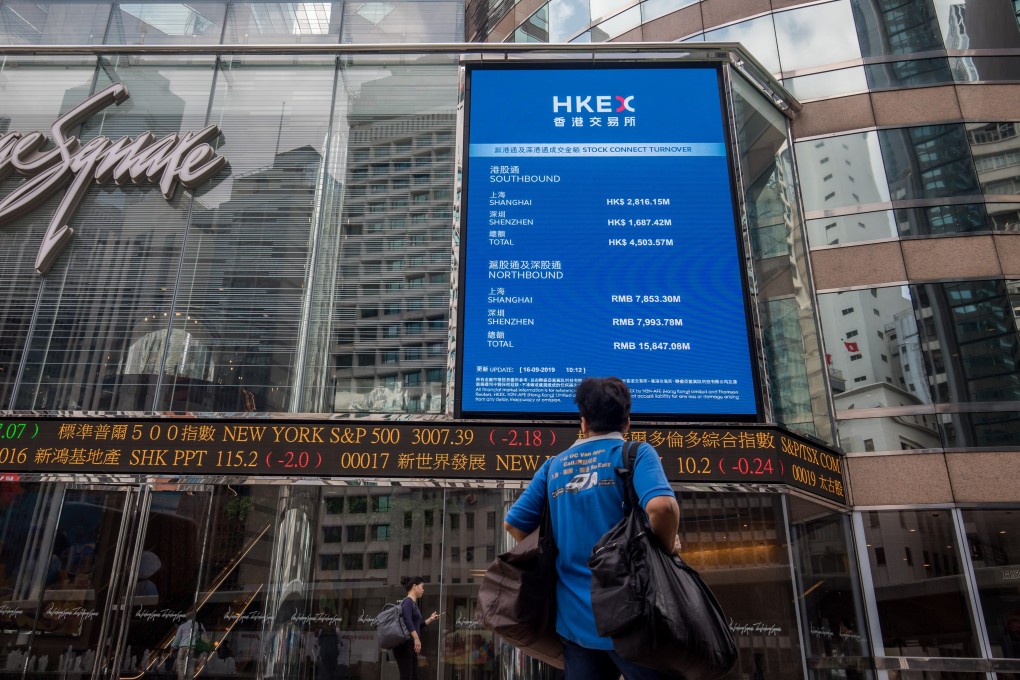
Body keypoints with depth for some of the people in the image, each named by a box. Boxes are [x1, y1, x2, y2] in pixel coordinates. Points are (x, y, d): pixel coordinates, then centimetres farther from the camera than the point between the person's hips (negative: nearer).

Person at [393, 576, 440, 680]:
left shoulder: (414, 603, 20)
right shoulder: (408, 601, -9)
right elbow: (407, 620, -25)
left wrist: (431, 619, 29)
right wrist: (416, 638, -31)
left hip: (410, 645, 10)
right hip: (404, 644, -10)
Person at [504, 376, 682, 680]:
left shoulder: (554, 466, 11)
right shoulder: (635, 453, -3)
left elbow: (514, 522, 10)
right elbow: (662, 506, -22)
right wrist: (666, 548, -4)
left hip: (573, 619, 5)